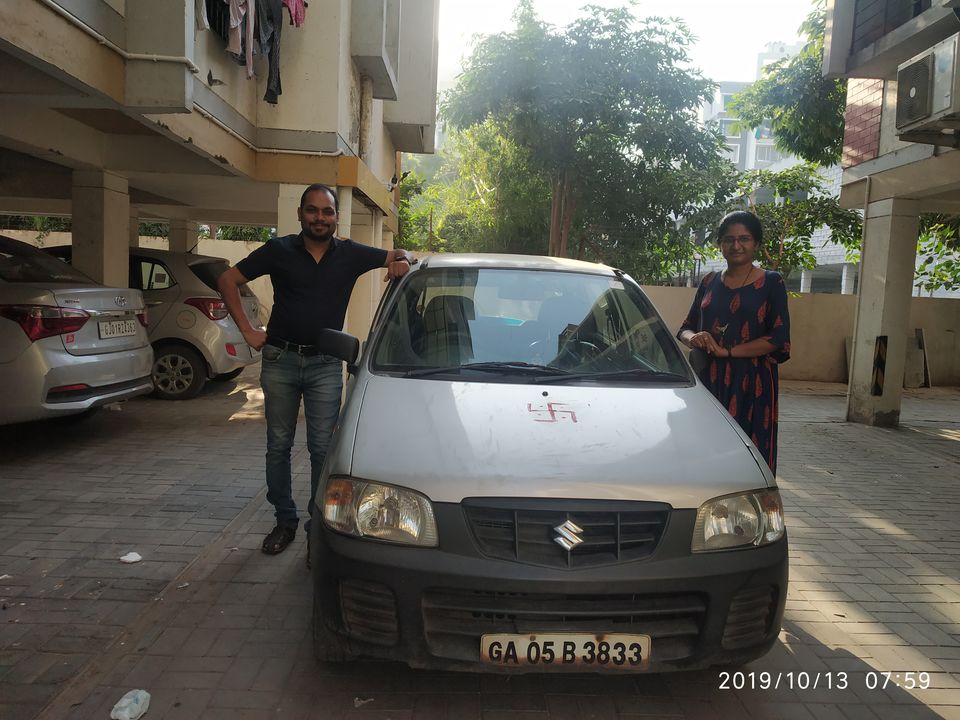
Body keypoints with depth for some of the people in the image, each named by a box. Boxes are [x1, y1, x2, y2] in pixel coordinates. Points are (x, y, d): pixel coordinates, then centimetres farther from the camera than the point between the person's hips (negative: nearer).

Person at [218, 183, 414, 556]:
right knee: (279, 445, 10)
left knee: (322, 448, 1)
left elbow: (398, 255, 13)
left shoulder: (351, 255, 2)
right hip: (280, 360, 1)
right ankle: (285, 520, 25)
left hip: (325, 364, 0)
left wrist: (402, 260, -12)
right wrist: (247, 331, -2)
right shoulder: (279, 250, -1)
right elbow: (228, 280, 4)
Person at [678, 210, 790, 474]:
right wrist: (694, 339, -7)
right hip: (708, 379, 4)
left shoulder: (771, 283, 2)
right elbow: (686, 327, 18)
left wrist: (726, 351, -14)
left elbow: (779, 338, -7)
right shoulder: (710, 282, 14)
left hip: (751, 384, -3)